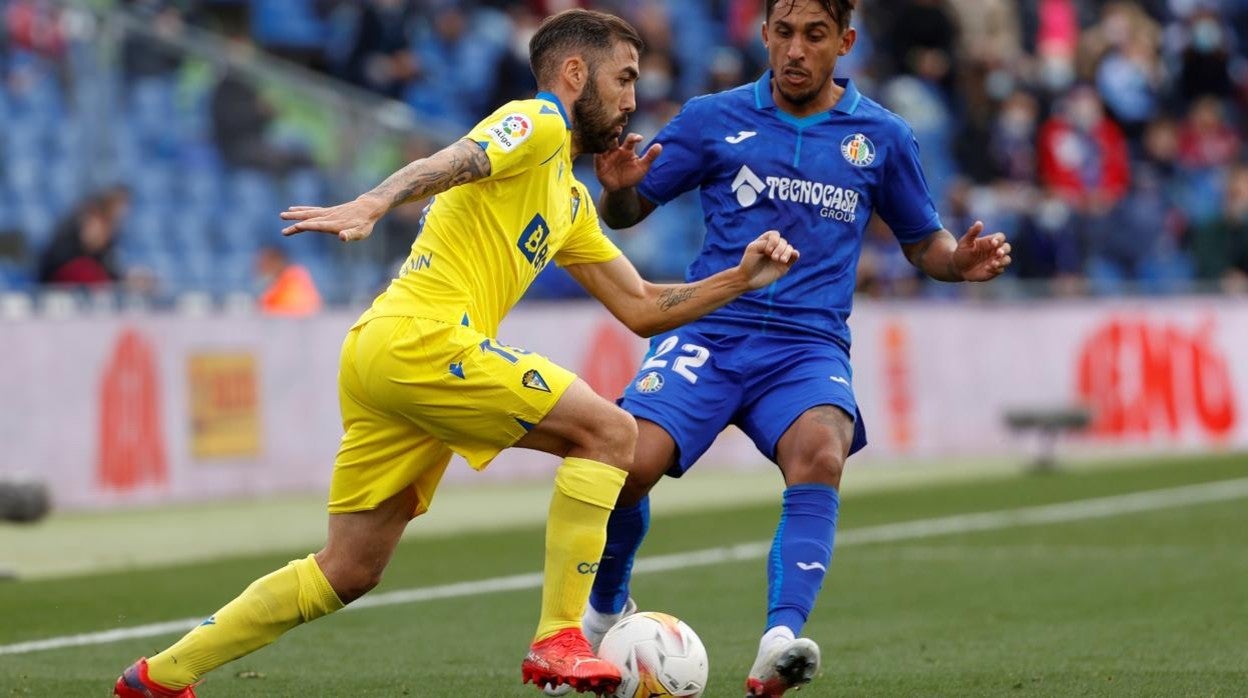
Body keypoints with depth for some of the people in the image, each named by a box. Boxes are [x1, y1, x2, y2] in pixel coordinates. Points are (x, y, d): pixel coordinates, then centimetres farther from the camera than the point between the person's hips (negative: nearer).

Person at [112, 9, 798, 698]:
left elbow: (641, 308, 29)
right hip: (423, 338, -10)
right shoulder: (537, 123, 0)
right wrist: (370, 205, -38)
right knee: (609, 430, -9)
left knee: (347, 572, 12)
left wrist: (739, 279, 19)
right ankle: (558, 642, -10)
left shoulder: (571, 201, 28)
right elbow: (452, 163, -21)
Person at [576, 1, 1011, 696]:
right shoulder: (713, 119, 7)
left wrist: (959, 261, -3)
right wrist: (619, 188, -13)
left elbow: (923, 241, 20)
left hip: (809, 346, 0)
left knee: (820, 454, -34)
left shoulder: (882, 137, 9)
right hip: (708, 332, 0)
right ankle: (606, 611, 8)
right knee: (628, 463, -23)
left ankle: (780, 642, -46)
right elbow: (628, 213, 11)